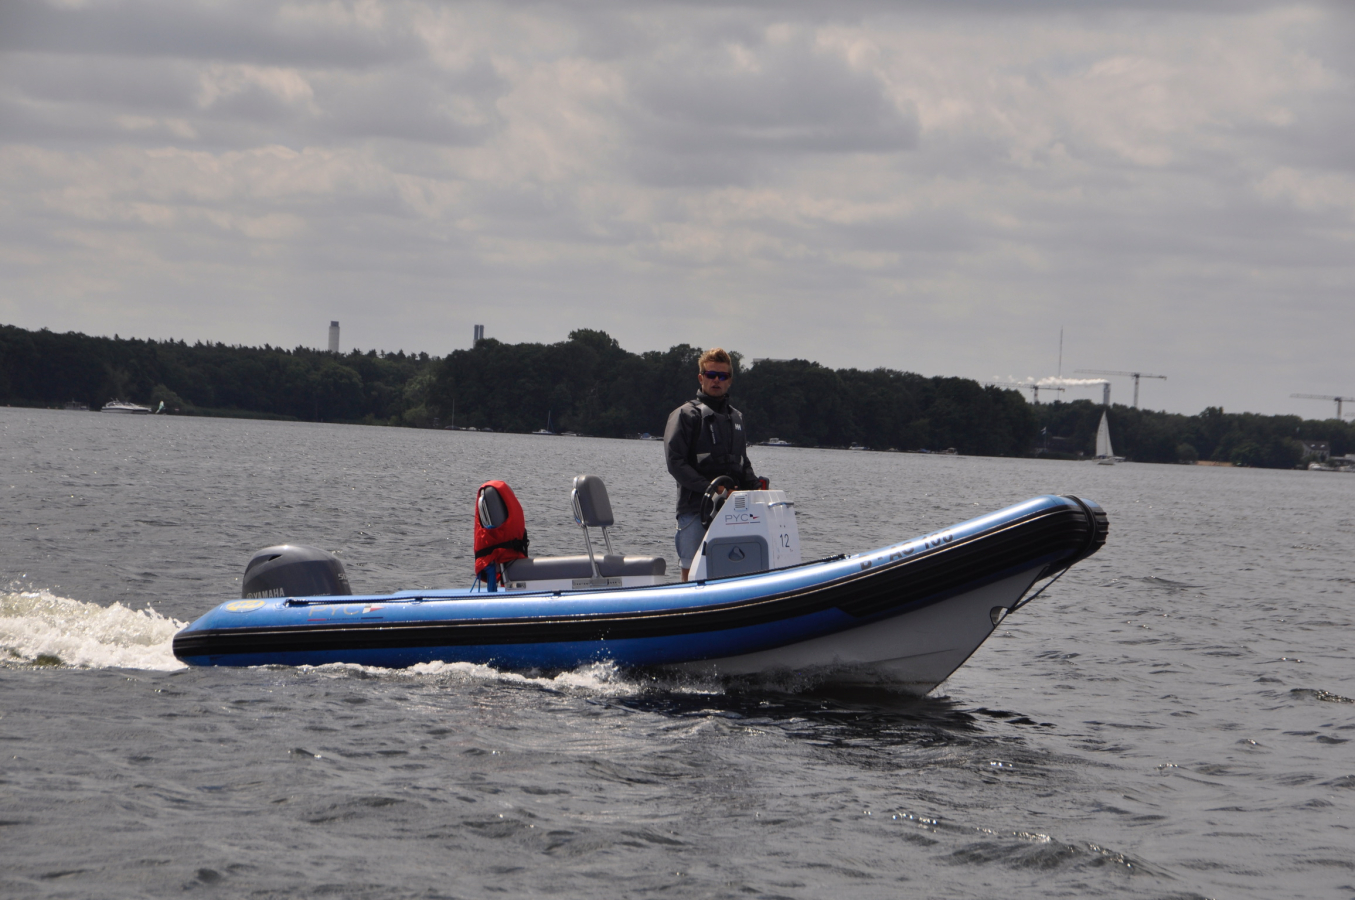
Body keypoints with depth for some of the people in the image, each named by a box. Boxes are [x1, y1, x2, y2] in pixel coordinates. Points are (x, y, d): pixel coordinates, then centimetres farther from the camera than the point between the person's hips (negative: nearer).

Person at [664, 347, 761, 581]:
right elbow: (675, 463, -9)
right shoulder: (685, 415, 0)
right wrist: (711, 488, -19)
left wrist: (756, 487, 5)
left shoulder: (736, 418, 21)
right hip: (695, 508, -6)